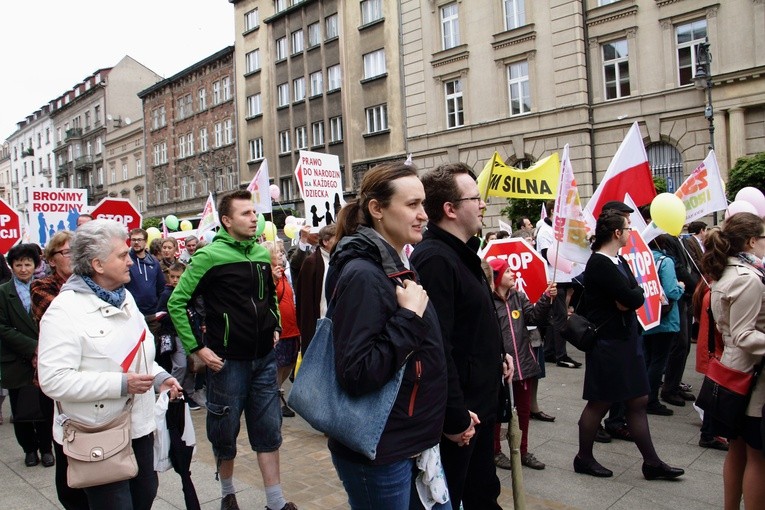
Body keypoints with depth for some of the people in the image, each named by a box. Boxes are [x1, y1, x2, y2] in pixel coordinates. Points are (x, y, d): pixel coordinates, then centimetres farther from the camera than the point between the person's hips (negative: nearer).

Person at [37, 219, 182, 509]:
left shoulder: (124, 298, 10)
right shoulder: (65, 310, -17)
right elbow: (53, 380, -24)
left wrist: (159, 377, 4)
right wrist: (120, 384, -25)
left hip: (139, 425, 8)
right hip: (99, 438, -7)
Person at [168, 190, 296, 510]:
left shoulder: (262, 253, 6)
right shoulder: (210, 256, -11)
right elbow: (177, 303, -10)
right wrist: (197, 348, -12)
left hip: (264, 358, 5)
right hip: (227, 360, -4)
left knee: (269, 430, 10)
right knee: (225, 432, 12)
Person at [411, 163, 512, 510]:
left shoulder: (461, 253, 10)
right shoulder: (434, 259, -25)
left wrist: (497, 354, 16)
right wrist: (455, 416, -26)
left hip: (480, 400, 10)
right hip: (459, 413, -10)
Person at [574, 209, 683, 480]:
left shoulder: (619, 261, 11)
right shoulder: (600, 264, -19)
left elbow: (637, 297, 7)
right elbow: (631, 299, -25)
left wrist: (630, 297, -12)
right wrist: (633, 295, -5)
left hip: (626, 339, 9)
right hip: (607, 343, -9)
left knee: (638, 401, 13)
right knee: (599, 402, 4)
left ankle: (651, 462, 24)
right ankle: (583, 458, 21)